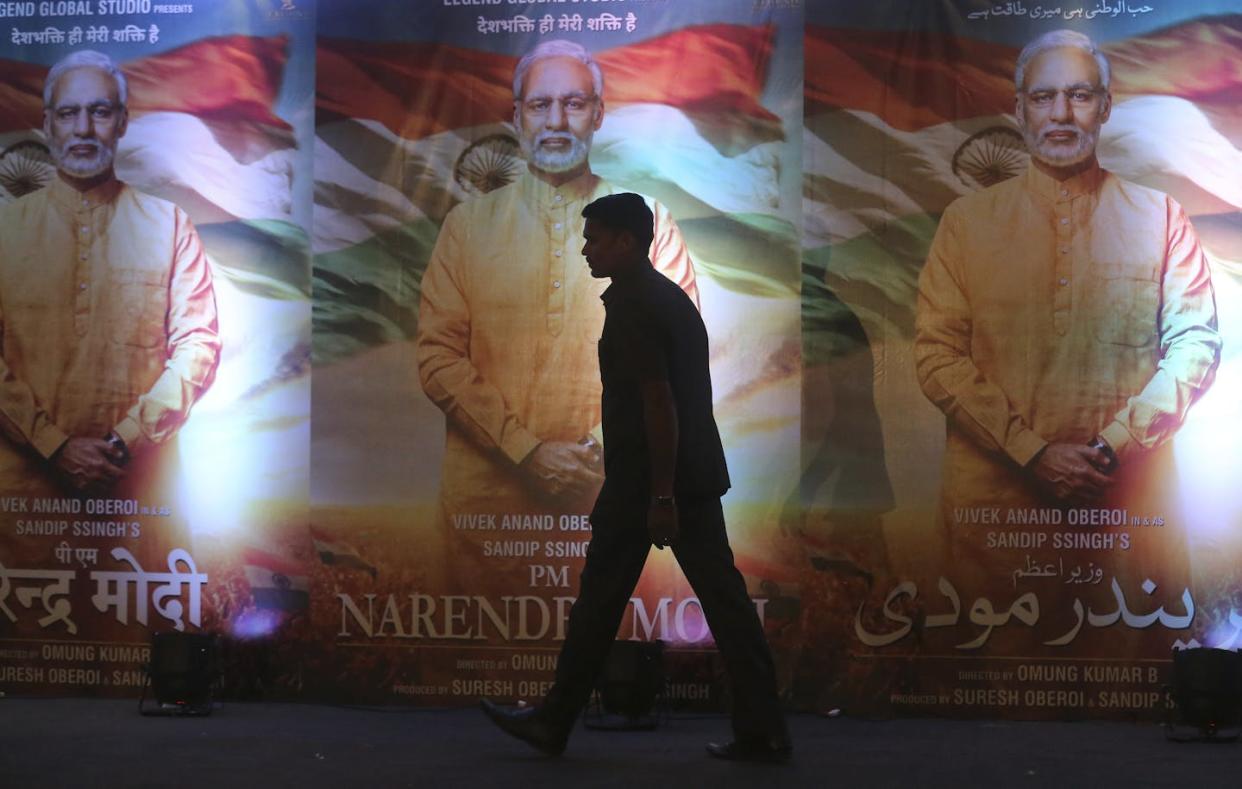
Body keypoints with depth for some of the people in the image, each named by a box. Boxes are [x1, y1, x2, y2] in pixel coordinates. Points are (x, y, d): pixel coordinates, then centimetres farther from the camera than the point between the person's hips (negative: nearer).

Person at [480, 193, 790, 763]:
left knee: (601, 597, 4)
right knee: (722, 598, 4)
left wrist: (660, 495, -21)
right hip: (697, 476, 9)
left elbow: (657, 400, -20)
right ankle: (762, 732, 3)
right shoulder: (673, 298, 17)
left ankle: (554, 723, 17)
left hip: (643, 482, -9)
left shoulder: (630, 306, -13)